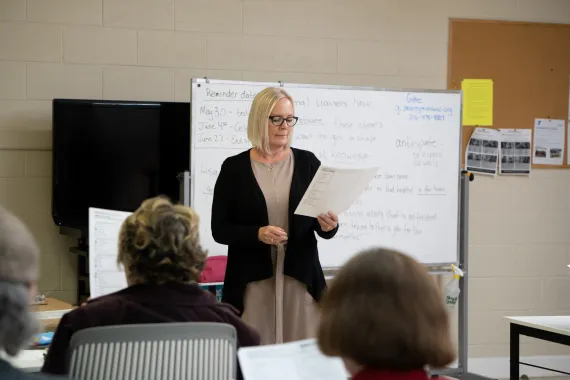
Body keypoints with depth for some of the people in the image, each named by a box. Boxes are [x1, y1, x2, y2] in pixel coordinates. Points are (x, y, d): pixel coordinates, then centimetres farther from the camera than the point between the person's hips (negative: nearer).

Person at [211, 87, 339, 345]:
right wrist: (258, 233, -17)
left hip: (301, 277, 2)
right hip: (252, 280, -1)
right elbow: (219, 230, -1)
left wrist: (328, 226, -15)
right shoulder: (235, 167, 1)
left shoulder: (307, 162, 5)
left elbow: (324, 228, 7)